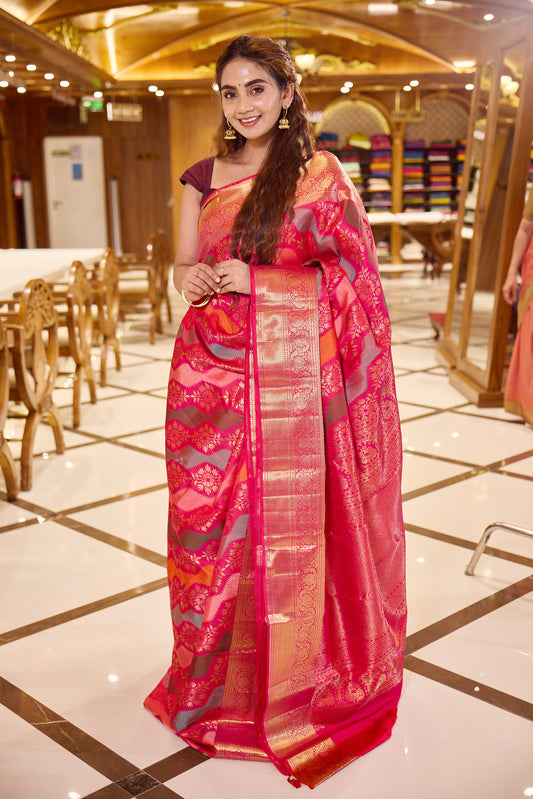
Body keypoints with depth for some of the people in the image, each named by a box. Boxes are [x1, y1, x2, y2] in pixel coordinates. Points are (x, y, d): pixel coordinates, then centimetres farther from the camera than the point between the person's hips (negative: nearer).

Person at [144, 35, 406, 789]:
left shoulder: (322, 174, -1)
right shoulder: (203, 176, 11)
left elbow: (355, 276, -4)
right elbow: (184, 265, 15)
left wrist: (256, 281, -13)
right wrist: (193, 279, -9)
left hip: (289, 380, -3)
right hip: (211, 373, 4)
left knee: (287, 523, 4)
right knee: (209, 522, 8)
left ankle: (287, 681, 26)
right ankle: (215, 675, 29)